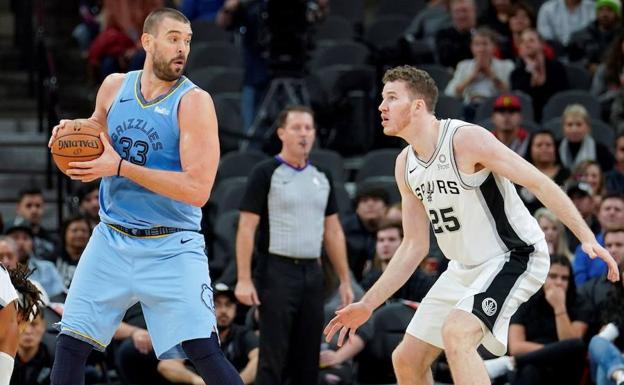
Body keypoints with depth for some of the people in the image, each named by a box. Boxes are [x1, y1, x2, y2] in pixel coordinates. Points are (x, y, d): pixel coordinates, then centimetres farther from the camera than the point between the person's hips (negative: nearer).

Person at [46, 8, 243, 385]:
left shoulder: (194, 101, -11)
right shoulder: (114, 87, 4)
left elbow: (197, 189, -20)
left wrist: (119, 166, -22)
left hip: (172, 249, -5)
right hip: (111, 240, 5)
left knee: (204, 351, -16)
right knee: (70, 344, 2)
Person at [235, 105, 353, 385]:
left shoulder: (322, 178, 13)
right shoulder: (265, 174, -5)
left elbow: (333, 231, 17)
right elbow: (246, 228, -8)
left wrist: (345, 280, 11)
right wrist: (244, 279, -15)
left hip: (312, 273, 6)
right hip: (277, 272, -6)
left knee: (308, 358, 7)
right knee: (273, 358, -7)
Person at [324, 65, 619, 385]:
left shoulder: (466, 139, -20)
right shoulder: (405, 165, 4)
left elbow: (539, 183, -19)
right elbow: (414, 247, 12)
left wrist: (587, 238, -25)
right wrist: (367, 305, 10)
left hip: (513, 257, -9)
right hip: (464, 268, 9)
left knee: (456, 333, -32)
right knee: (406, 359, 7)